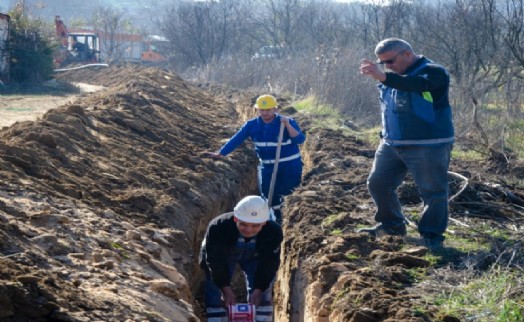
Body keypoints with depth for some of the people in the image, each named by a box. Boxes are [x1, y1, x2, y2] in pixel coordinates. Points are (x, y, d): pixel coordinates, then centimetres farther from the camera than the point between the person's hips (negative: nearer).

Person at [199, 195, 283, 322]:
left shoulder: (273, 232, -35)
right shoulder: (217, 227, -41)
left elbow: (269, 264, -23)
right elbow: (215, 261, -29)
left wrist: (258, 290, -25)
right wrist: (226, 288, -28)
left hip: (255, 257, 1)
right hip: (221, 255, -1)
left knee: (262, 296, -5)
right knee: (214, 296, -7)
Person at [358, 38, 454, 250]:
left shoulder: (434, 72, -14)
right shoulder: (394, 77, 13)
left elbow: (417, 84, -37)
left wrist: (384, 77, -48)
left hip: (428, 146, -8)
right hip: (391, 144, 8)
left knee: (433, 191, -2)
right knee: (378, 184, 10)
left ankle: (432, 236, 10)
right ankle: (392, 224, 27)